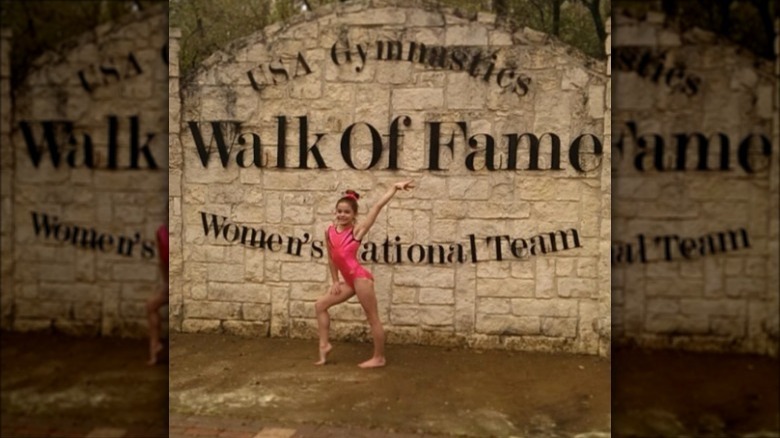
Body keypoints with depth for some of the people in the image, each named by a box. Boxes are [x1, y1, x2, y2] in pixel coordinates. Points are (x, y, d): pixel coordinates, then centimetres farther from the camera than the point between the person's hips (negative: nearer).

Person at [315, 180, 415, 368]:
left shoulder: (357, 230, -7)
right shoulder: (330, 232, 8)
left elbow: (378, 206, -9)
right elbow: (331, 258, 17)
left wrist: (394, 187, -10)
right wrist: (335, 281, 15)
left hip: (360, 277, -7)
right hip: (349, 280, 7)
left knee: (372, 318, 2)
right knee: (320, 305, 12)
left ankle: (379, 358, 13)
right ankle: (324, 345, 18)